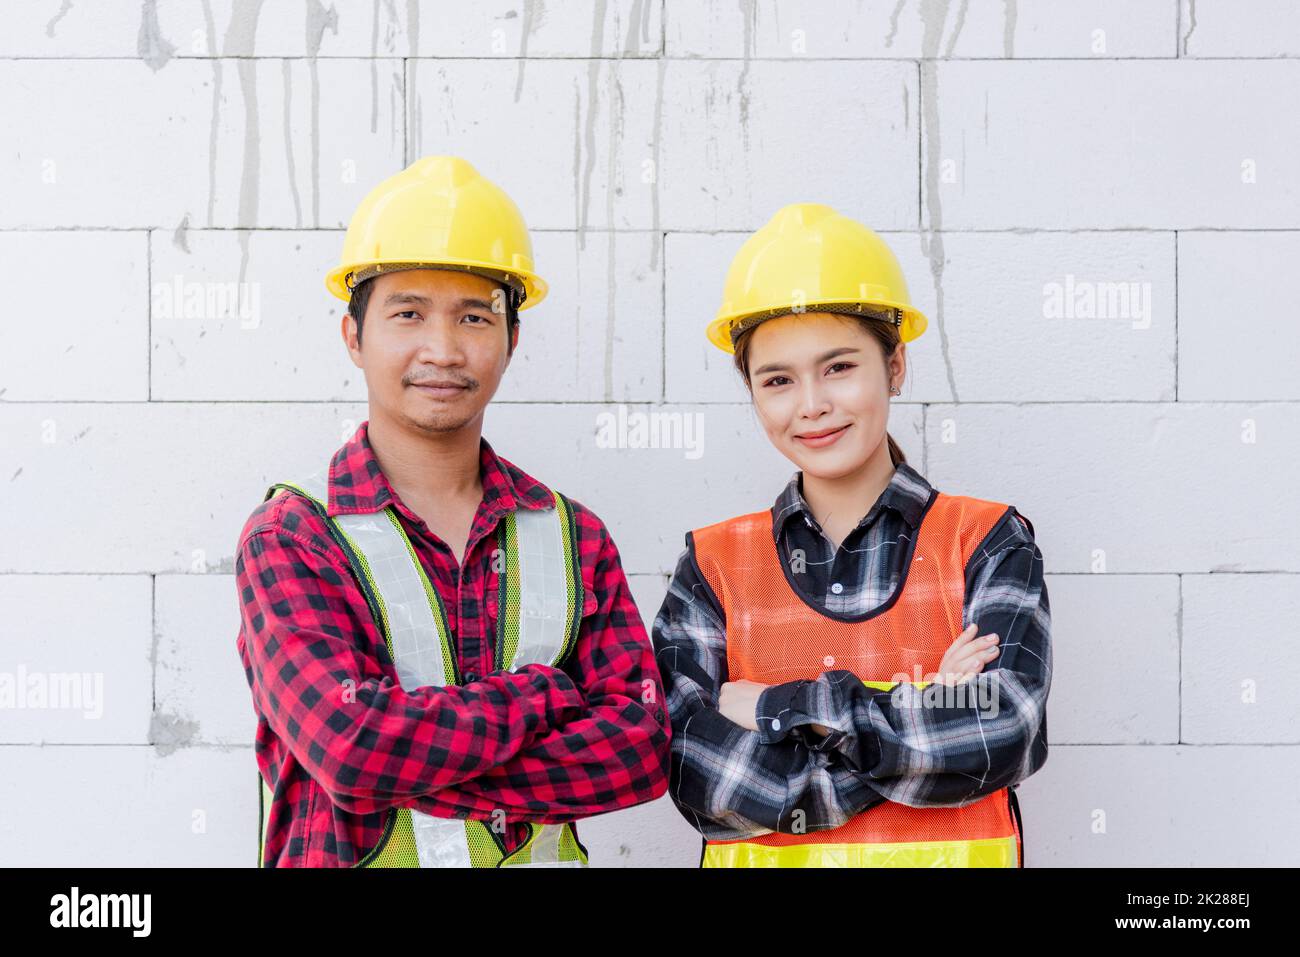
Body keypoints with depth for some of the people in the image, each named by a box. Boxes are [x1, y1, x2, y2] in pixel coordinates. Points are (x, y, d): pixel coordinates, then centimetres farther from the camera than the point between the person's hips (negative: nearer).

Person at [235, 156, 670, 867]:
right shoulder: (289, 536, -6)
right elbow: (349, 743, -19)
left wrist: (417, 770, -16)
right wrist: (547, 694, -11)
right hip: (346, 860, -1)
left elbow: (640, 746, -7)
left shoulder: (575, 536, 3)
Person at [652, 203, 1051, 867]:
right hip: (762, 859, 1)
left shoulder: (988, 542, -6)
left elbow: (1004, 735, -20)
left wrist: (785, 707, -17)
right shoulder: (714, 564, -3)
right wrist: (919, 730, -20)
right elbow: (696, 777, -15)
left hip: (955, 852, 0)